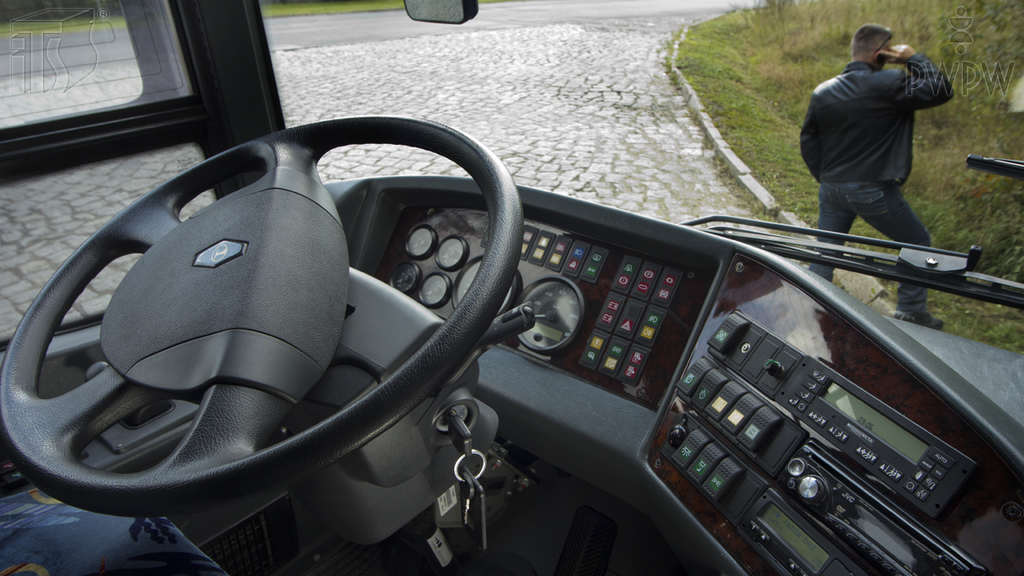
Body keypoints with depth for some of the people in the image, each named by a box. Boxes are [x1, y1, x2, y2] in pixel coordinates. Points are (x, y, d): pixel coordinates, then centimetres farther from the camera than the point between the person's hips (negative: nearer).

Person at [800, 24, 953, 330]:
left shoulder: (822, 92, 6)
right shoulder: (887, 84, -14)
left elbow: (808, 141, 11)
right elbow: (940, 90, -13)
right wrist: (914, 58, -1)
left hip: (832, 189, 5)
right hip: (874, 190, -5)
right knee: (918, 244, 15)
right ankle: (912, 313, 19)